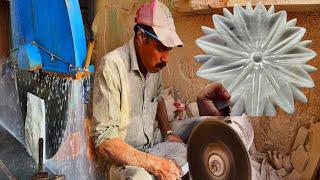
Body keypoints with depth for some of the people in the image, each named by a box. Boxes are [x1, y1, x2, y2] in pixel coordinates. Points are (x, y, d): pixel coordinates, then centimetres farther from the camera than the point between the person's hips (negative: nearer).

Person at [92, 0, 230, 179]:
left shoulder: (154, 61, -2)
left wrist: (168, 133, 4)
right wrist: (156, 164, -29)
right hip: (124, 160, -7)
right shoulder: (113, 66, -24)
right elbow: (105, 143, -26)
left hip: (154, 146, 7)